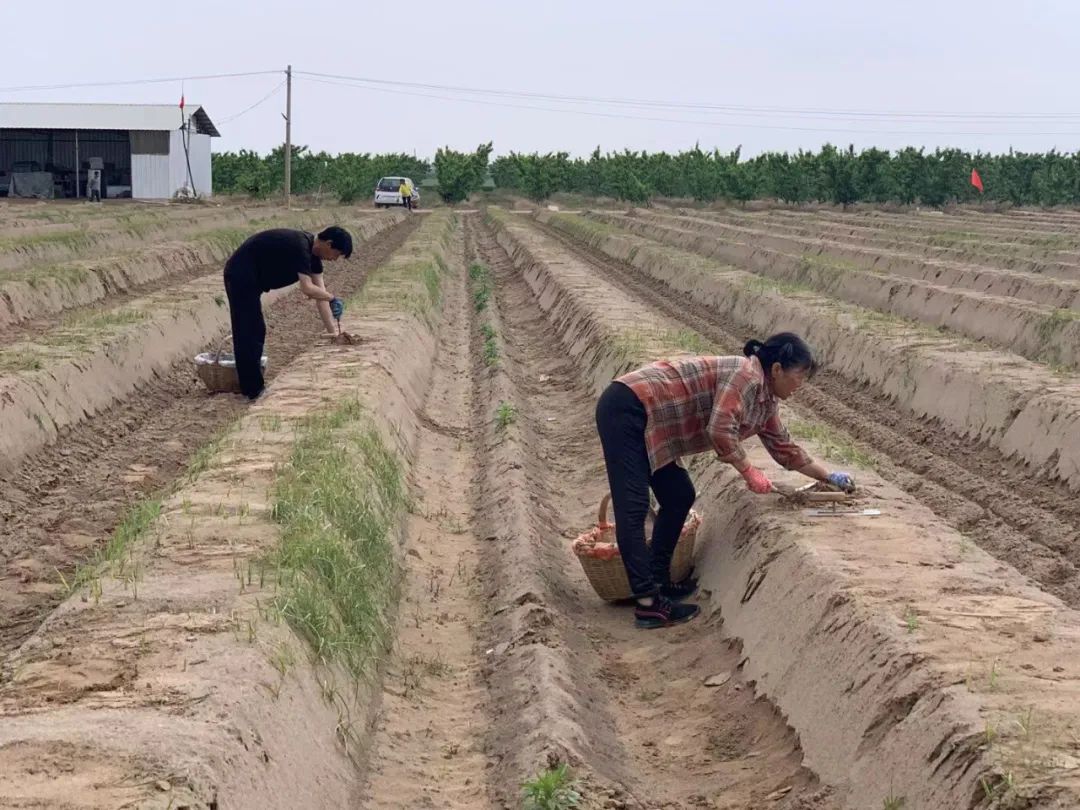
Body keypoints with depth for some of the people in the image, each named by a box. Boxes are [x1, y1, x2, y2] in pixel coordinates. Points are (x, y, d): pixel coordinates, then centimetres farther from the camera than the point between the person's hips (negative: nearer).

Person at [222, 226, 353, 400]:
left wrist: (333, 334, 4)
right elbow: (307, 288, -31)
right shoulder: (300, 246, -23)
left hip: (249, 279, 10)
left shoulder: (313, 253, 6)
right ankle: (254, 391, -2)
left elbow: (320, 293, 6)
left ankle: (253, 388, 22)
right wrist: (332, 298, -13)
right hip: (241, 276, -10)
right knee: (248, 334, -6)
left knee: (255, 332, 15)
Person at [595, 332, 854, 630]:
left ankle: (658, 581, 19)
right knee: (632, 509, -12)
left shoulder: (766, 402, 14)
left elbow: (784, 448, 26)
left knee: (679, 497, 12)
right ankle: (648, 603, -15)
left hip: (649, 426, 10)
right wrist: (749, 472, -13)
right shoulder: (746, 376, -15)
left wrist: (829, 477, 30)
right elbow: (720, 430, -25)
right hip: (627, 409, -10)